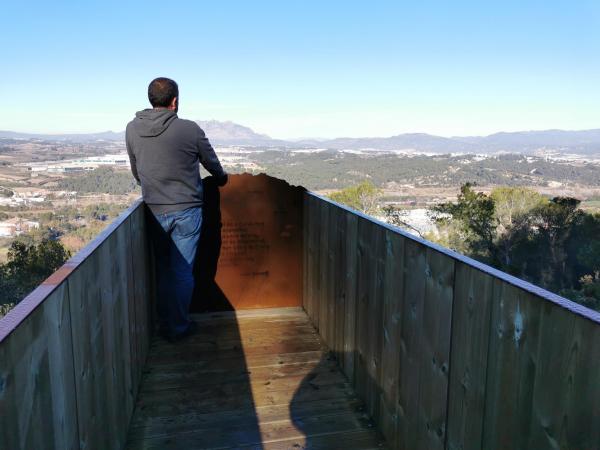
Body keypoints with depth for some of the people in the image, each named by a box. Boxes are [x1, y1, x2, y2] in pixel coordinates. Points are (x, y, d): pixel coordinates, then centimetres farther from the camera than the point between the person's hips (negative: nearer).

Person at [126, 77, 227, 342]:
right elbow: (212, 163, 4)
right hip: (186, 210, -4)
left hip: (154, 209, 4)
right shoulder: (190, 129, -12)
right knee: (182, 271, 7)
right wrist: (222, 178, 26)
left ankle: (164, 324, 29)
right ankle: (178, 327, 18)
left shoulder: (132, 129, 0)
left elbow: (135, 171, 12)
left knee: (162, 268, 19)